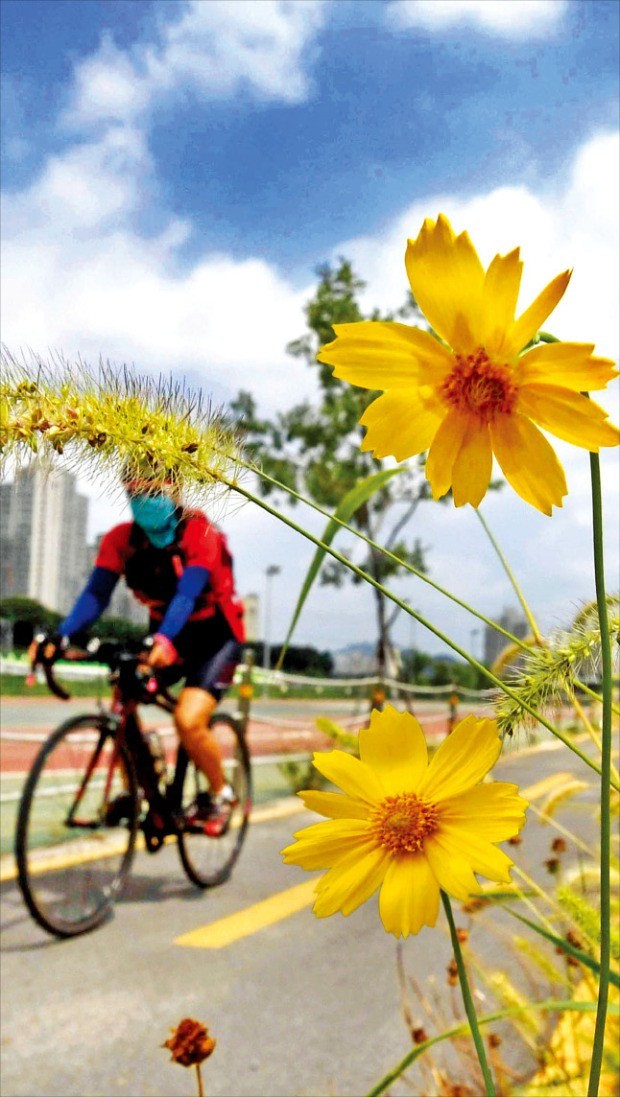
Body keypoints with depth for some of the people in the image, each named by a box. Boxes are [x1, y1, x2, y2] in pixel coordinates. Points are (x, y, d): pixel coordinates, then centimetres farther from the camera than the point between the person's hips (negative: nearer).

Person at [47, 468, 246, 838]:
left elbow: (187, 593, -37)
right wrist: (62, 636, -35)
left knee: (188, 720, -23)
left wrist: (165, 640, -54)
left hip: (214, 636, -5)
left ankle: (222, 794, 5)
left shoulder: (199, 533, -22)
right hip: (164, 635, 5)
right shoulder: (121, 539, -9)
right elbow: (96, 593, -18)